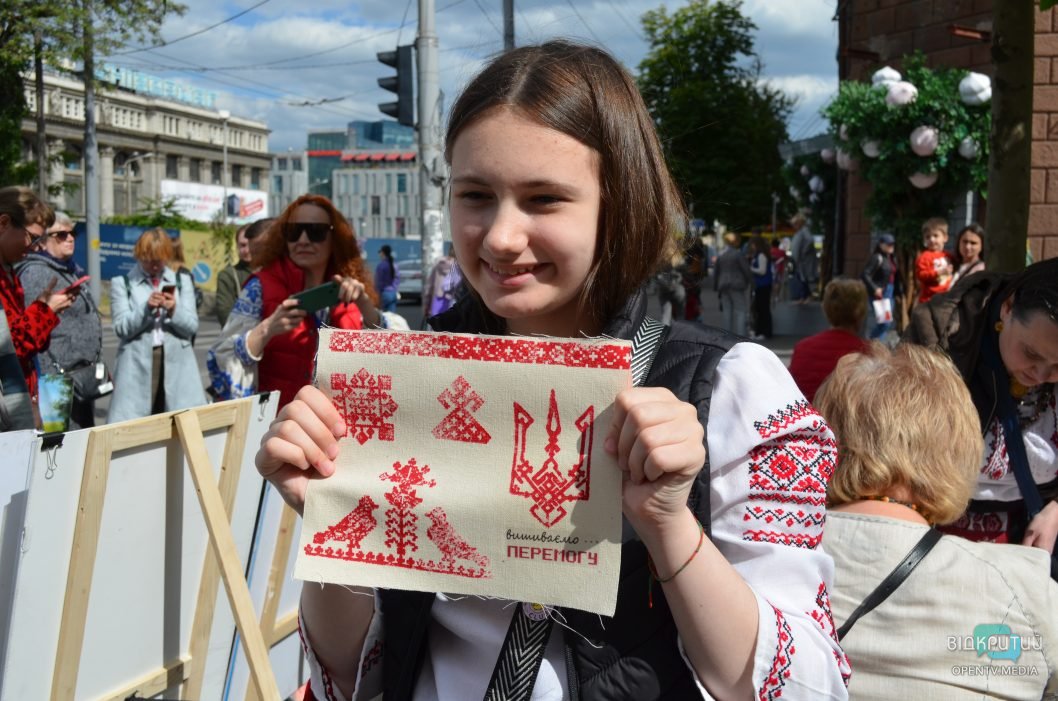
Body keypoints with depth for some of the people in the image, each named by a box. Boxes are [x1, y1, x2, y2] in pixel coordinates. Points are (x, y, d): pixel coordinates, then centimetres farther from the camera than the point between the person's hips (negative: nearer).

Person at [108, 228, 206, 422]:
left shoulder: (182, 281, 14)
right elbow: (121, 328, -2)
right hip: (137, 365, -2)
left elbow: (192, 326, 7)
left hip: (176, 364, 2)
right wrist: (146, 309, -16)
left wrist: (174, 311, -12)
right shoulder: (122, 283, 7)